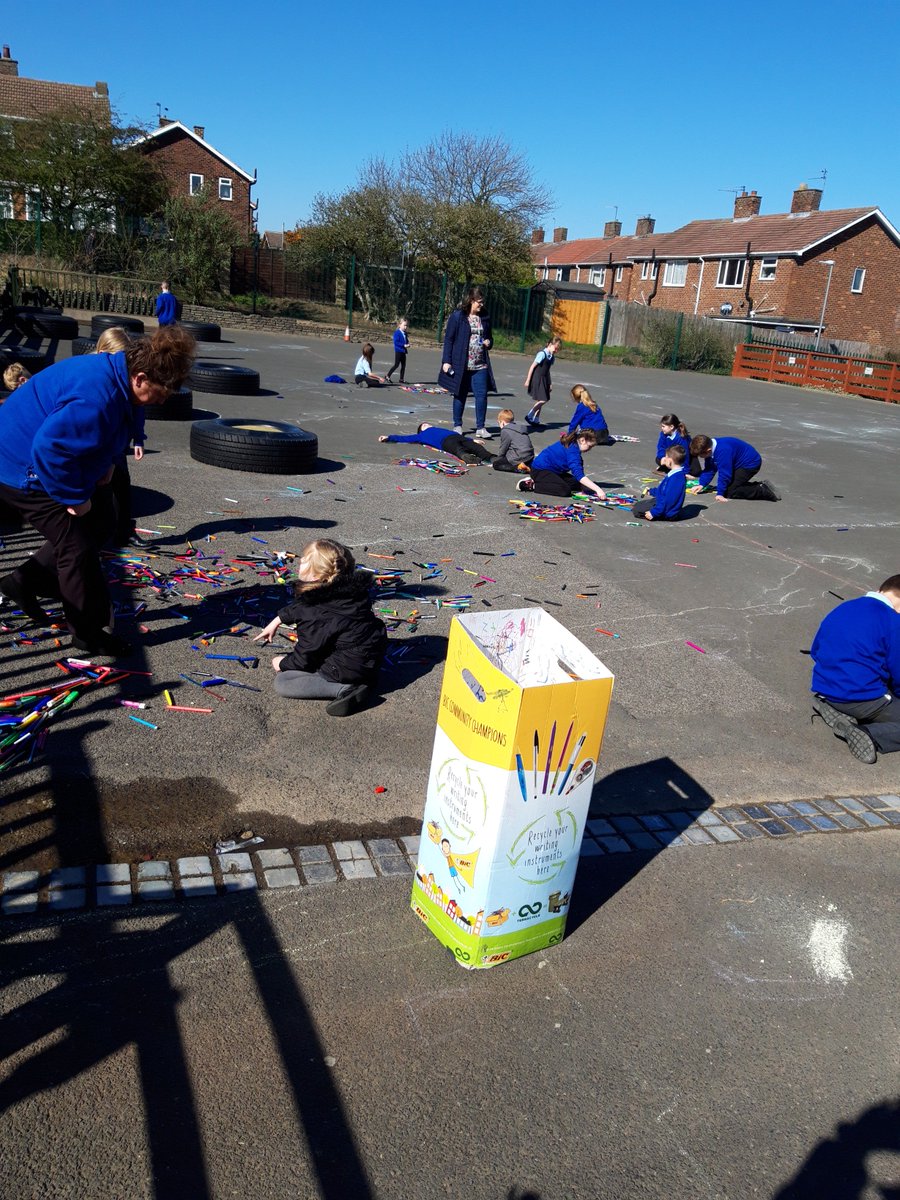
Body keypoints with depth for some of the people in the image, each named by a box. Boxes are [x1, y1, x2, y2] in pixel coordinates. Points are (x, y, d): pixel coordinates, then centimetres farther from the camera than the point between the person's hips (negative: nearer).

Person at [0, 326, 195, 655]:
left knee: (99, 523, 18)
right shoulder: (97, 397, -34)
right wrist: (75, 498, -24)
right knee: (77, 546, -4)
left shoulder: (115, 376, -1)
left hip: (50, 463, 10)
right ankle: (90, 633, 11)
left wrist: (103, 465, 5)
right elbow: (50, 448, -35)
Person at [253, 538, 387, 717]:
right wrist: (278, 620, 26)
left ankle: (346, 689, -18)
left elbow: (304, 658, -13)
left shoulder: (316, 617, -24)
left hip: (352, 667, -9)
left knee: (281, 683, -5)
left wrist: (283, 664, 7)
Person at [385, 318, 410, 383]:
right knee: (396, 365, -9)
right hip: (398, 351, -8)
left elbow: (406, 341, 24)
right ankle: (387, 376, -2)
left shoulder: (405, 333, 12)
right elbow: (396, 342, -19)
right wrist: (404, 345, -21)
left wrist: (407, 344, 0)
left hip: (403, 351, 8)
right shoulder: (397, 333, -12)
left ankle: (402, 379, 15)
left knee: (403, 365, 8)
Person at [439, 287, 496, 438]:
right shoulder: (458, 316, -4)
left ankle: (480, 427, 1)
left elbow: (488, 337, 24)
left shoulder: (485, 318, 10)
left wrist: (488, 343, -1)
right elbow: (448, 339, -4)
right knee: (460, 395, 6)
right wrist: (446, 361, -10)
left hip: (480, 365, 3)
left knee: (482, 395, -5)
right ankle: (457, 426, 18)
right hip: (461, 364, -3)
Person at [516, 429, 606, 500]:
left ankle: (539, 481, 8)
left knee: (578, 484, 5)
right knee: (565, 490, -27)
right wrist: (597, 489, -39)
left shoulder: (572, 444, 5)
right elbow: (579, 475, -34)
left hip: (553, 471, 11)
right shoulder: (572, 450, -25)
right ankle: (532, 485, -14)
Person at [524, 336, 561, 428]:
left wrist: (550, 383, 18)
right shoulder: (542, 354, -14)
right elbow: (532, 366, -13)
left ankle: (535, 419, 18)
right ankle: (529, 416, 0)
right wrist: (528, 380, -14)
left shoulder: (551, 356, 9)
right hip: (537, 379, -8)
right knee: (542, 400, -12)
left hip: (544, 380, 8)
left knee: (541, 400, 10)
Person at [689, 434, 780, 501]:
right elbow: (709, 469, 4)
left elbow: (725, 474, -30)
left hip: (751, 464, -10)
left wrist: (720, 494, -23)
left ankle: (764, 491, -9)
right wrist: (702, 484, -5)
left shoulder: (722, 451, -34)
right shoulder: (710, 446, -5)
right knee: (725, 487, 11)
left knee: (730, 492, -14)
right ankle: (760, 485, 16)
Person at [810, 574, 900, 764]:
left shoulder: (840, 610, 12)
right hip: (865, 697, -7)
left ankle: (831, 708, 5)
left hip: (823, 692, 7)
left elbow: (815, 651, 21)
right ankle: (870, 735, -20)